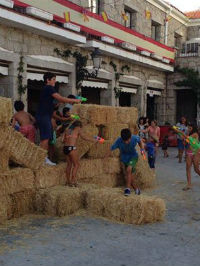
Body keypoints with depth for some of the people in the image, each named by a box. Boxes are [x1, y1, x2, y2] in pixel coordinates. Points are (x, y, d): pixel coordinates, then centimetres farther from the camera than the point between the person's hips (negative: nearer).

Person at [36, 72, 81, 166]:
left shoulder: (47, 89, 20)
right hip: (43, 116, -10)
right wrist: (74, 100, -9)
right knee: (45, 138, -10)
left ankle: (45, 159, 14)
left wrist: (71, 101, 9)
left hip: (46, 117, 10)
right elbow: (60, 98, -16)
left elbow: (58, 99, 18)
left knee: (47, 138, 10)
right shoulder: (48, 88, -11)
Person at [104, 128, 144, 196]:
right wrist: (104, 160, -16)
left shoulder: (135, 138, -26)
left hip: (133, 156, -2)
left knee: (128, 170, -28)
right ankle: (136, 189, 30)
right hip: (124, 158, 2)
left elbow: (140, 141, 0)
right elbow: (110, 150, -17)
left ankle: (128, 188, -19)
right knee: (130, 175, 5)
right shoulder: (119, 141, -26)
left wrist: (142, 149, -15)